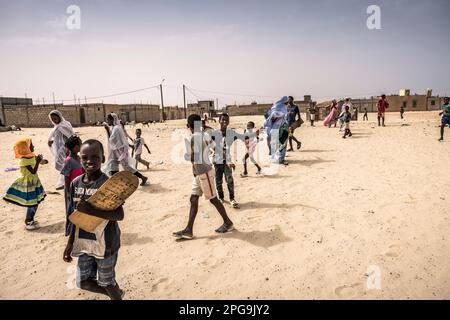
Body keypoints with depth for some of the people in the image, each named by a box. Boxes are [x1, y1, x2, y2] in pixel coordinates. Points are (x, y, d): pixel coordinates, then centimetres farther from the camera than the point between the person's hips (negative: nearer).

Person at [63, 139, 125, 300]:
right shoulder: (76, 183, -1)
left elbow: (119, 215, -26)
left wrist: (90, 209, -33)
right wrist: (70, 243, 11)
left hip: (105, 244, -6)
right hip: (84, 243, 6)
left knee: (107, 282, 11)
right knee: (84, 282, 16)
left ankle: (117, 296, 41)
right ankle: (116, 293, 41)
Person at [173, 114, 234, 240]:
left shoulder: (195, 137, -18)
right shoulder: (201, 135, 10)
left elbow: (196, 158, -24)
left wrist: (186, 156, -8)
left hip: (204, 173, -9)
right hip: (199, 173, 9)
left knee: (213, 199, 3)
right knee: (193, 199, 6)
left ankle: (228, 223, 20)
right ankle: (188, 230, 9)